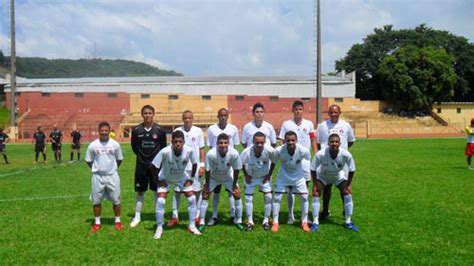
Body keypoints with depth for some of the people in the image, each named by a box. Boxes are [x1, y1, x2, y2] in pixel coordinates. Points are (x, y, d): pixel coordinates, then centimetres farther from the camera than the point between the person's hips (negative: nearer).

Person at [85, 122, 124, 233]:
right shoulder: (93, 145, -5)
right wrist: (97, 169, 8)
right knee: (96, 200, 8)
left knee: (116, 200, 6)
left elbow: (119, 159, 8)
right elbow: (88, 160, 7)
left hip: (112, 175, 0)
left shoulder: (115, 144, -5)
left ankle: (117, 221, 21)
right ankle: (97, 222, 23)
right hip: (97, 176, 0)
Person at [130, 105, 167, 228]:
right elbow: (134, 147, 8)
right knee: (140, 191, 9)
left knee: (157, 190, 5)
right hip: (141, 165, 1)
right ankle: (137, 216, 22)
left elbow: (163, 147, 3)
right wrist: (142, 156, 6)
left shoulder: (160, 130, -5)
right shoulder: (136, 130, -3)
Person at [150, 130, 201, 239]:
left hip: (182, 177, 2)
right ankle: (159, 228, 3)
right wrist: (158, 181, -16)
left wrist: (191, 177, -5)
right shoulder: (165, 152, -36)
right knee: (160, 201, -15)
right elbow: (154, 166, -23)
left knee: (192, 198, -4)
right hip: (165, 178, -2)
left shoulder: (189, 151, -29)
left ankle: (192, 226, 13)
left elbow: (194, 163, -8)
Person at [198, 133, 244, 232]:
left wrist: (234, 185, -10)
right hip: (213, 177, -1)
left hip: (228, 177, 1)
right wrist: (207, 186, -13)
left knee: (237, 195, -3)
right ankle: (202, 222, 8)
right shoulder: (210, 154, -37)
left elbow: (236, 170, -18)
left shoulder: (234, 154, -34)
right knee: (205, 195, -6)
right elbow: (208, 171, -22)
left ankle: (238, 221, 16)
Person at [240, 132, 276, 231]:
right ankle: (250, 222, 12)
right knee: (248, 198, -2)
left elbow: (273, 162, -9)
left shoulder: (269, 150, -32)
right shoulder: (247, 152, -33)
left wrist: (269, 175, -7)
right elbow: (241, 164, -11)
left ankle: (266, 221, 12)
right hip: (251, 177, 0)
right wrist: (246, 175, -8)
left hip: (265, 176, 1)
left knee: (268, 197, -5)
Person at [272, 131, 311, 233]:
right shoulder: (279, 151, -30)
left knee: (304, 197, -3)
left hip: (298, 176, 1)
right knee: (277, 198, -5)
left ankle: (304, 222, 15)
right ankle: (275, 223, 10)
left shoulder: (303, 150, -30)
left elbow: (309, 160, -7)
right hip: (283, 176, 0)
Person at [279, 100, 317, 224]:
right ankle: (290, 216, 13)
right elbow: (283, 143, 3)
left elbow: (313, 141, 8)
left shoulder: (309, 124, 5)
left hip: (305, 159, 1)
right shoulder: (286, 124, 2)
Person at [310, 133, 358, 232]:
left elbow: (352, 170, -15)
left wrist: (348, 184, -10)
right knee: (316, 193, -15)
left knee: (347, 193, -8)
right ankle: (315, 222, -2)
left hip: (339, 175, 2)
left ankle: (348, 222, 9)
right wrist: (315, 184, -18)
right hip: (322, 175, -1)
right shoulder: (321, 154, -38)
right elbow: (313, 169, -22)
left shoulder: (346, 155, -33)